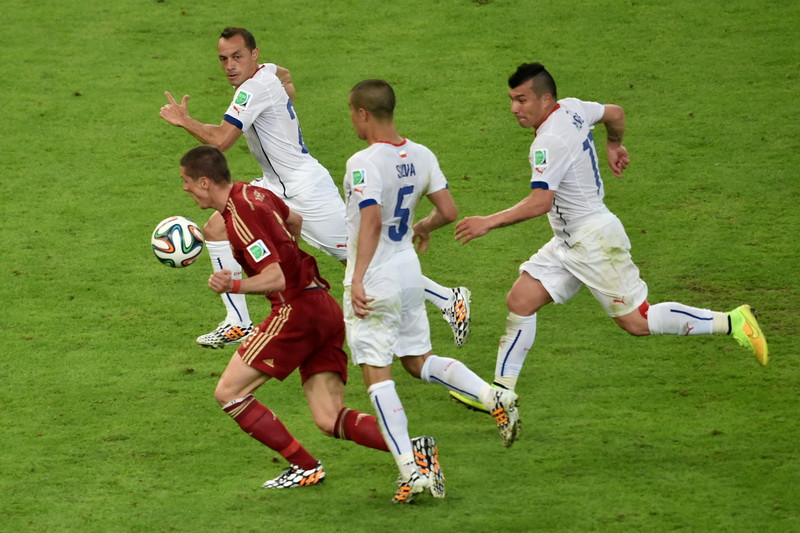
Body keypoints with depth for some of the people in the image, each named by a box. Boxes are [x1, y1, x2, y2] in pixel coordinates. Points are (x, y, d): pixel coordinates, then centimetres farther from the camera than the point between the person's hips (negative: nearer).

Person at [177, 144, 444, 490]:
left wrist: (234, 287, -33)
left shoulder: (239, 216, -15)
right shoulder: (253, 193, 14)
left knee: (228, 393, -1)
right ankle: (415, 448, -15)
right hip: (325, 307, 9)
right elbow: (294, 220, 34)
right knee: (330, 421, 3)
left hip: (296, 309, -9)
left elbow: (276, 278, -21)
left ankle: (304, 467, -1)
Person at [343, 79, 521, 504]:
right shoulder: (421, 156, 3)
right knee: (419, 361, 21)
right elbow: (448, 211, 6)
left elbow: (371, 220, -31)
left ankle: (410, 469, -9)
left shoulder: (364, 163, -19)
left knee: (376, 374, -2)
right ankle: (494, 397, 0)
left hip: (374, 279, -8)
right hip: (409, 270, 8)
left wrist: (358, 279, -36)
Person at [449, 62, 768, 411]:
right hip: (568, 242, 10)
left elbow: (541, 201, -34)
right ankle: (502, 391, 5)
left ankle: (733, 322, 4)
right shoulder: (572, 108, 3)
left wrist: (489, 223, -33)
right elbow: (614, 113, 22)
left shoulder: (549, 142, -24)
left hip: (594, 240, -10)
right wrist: (614, 146, 41)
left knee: (636, 322, -4)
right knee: (519, 301, 3)